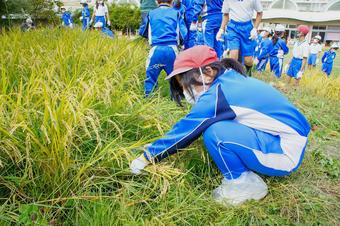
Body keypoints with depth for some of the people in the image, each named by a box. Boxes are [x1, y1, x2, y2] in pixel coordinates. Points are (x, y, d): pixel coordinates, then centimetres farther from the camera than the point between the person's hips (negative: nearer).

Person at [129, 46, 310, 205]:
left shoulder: (216, 95, -21)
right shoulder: (231, 79, 5)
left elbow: (185, 129, -14)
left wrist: (148, 156, -2)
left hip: (287, 152, -9)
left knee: (214, 132, -26)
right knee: (208, 122, 7)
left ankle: (242, 185, -4)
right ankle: (246, 176, 10)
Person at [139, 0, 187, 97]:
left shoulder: (151, 14, 15)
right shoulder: (176, 13, 13)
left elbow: (142, 32, 24)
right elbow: (183, 33, 10)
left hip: (156, 49, 0)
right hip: (171, 49, 0)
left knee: (151, 75, 9)